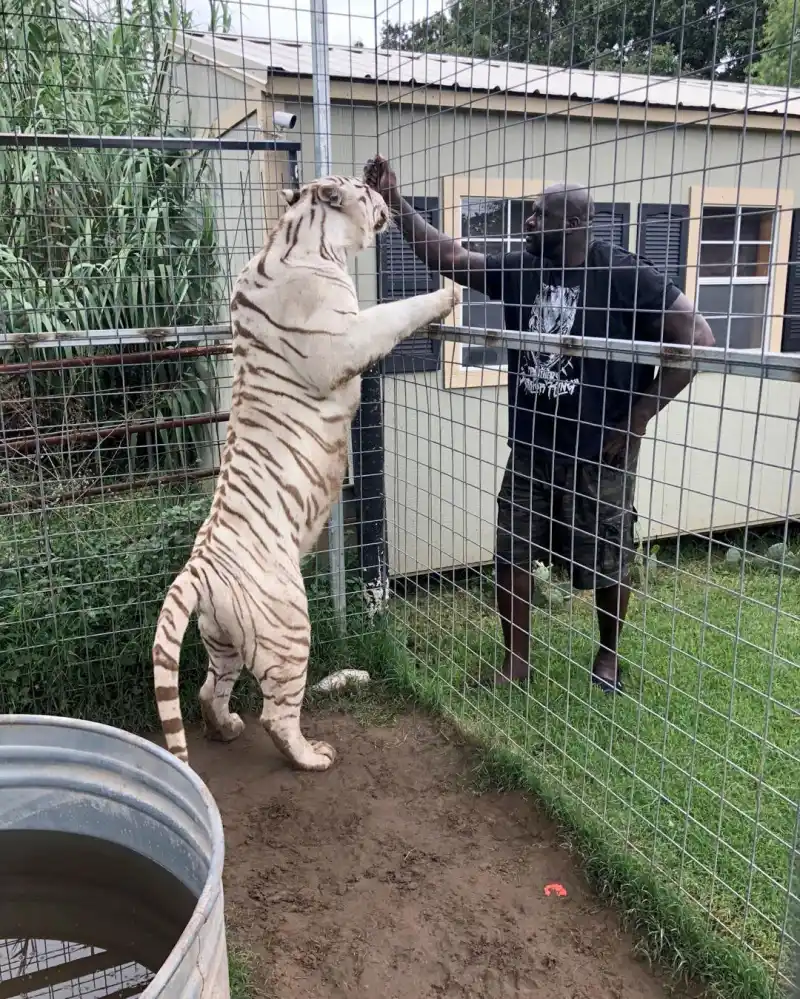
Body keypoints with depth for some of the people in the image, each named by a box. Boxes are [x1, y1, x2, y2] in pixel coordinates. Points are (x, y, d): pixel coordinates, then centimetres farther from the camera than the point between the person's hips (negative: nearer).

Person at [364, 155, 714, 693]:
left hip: (600, 452, -4)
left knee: (608, 563, 11)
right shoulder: (520, 270, 1)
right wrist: (394, 200, -6)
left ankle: (609, 653, 37)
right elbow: (446, 256, 3)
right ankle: (516, 660, 26)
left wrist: (639, 416, -13)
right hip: (531, 448, 5)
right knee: (512, 555, 8)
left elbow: (698, 337, -13)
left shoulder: (626, 275, -14)